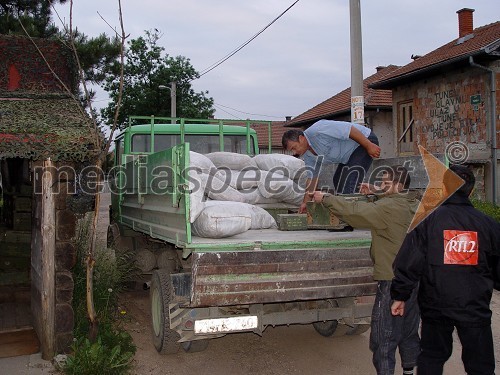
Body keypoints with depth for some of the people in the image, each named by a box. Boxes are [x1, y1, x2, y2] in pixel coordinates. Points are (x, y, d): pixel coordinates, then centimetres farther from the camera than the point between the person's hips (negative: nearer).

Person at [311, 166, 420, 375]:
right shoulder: (414, 206, 7)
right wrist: (374, 195, 17)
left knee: (383, 338, 0)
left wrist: (325, 199, -8)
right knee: (409, 333, 21)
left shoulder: (388, 207, -18)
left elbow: (353, 210, -19)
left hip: (392, 281, -9)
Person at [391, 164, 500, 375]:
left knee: (431, 357, 18)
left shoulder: (428, 219, -8)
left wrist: (400, 296, -1)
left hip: (436, 304, 0)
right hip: (475, 307, 0)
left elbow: (408, 262, -9)